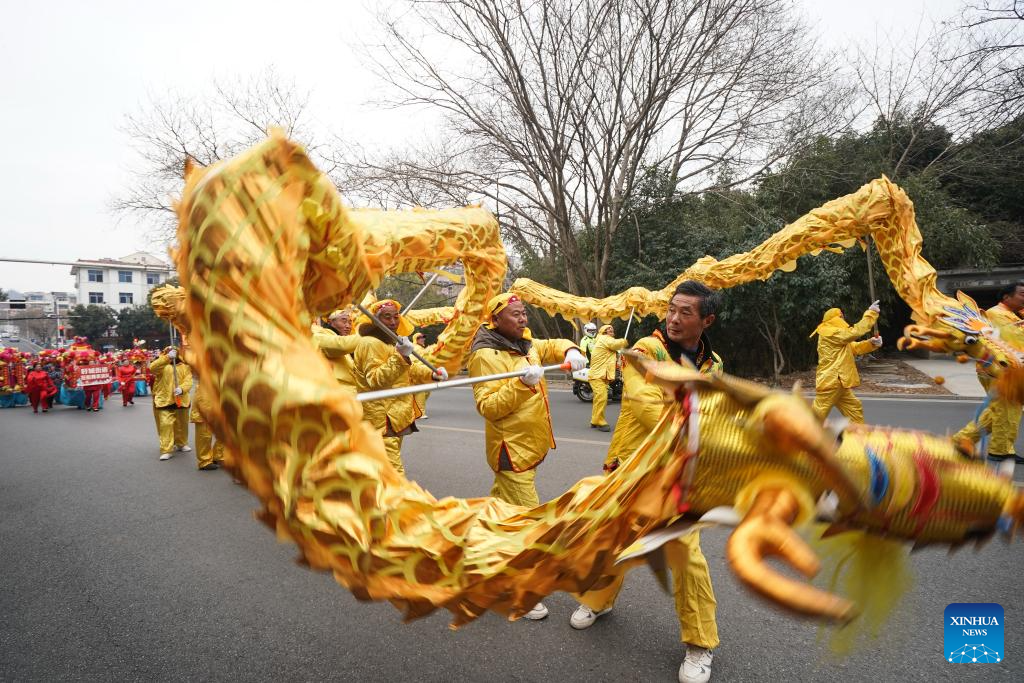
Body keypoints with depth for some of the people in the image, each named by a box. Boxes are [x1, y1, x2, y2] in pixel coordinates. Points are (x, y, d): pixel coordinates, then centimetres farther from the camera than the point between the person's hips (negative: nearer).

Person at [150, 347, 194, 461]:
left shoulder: (185, 366, 5)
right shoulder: (162, 364, 1)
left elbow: (188, 381, -7)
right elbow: (152, 368, -22)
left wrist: (181, 388, -28)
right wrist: (167, 357, -31)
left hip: (181, 400, 2)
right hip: (164, 400, -2)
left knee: (181, 424, 16)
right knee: (165, 425, -8)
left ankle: (181, 444, 36)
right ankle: (166, 450, -5)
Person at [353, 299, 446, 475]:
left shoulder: (390, 342, 18)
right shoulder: (370, 344, -14)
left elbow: (408, 370, 25)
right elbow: (375, 380, -25)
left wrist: (431, 374, 8)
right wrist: (399, 357, -33)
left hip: (394, 416, 11)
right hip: (382, 419, -11)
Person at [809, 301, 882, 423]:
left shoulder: (837, 335, 21)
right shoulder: (830, 333, -14)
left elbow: (854, 348, 17)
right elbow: (855, 332, -21)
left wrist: (871, 343, -1)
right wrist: (870, 314, -14)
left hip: (838, 383, 10)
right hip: (830, 382, -10)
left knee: (854, 408, 14)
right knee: (818, 414, -6)